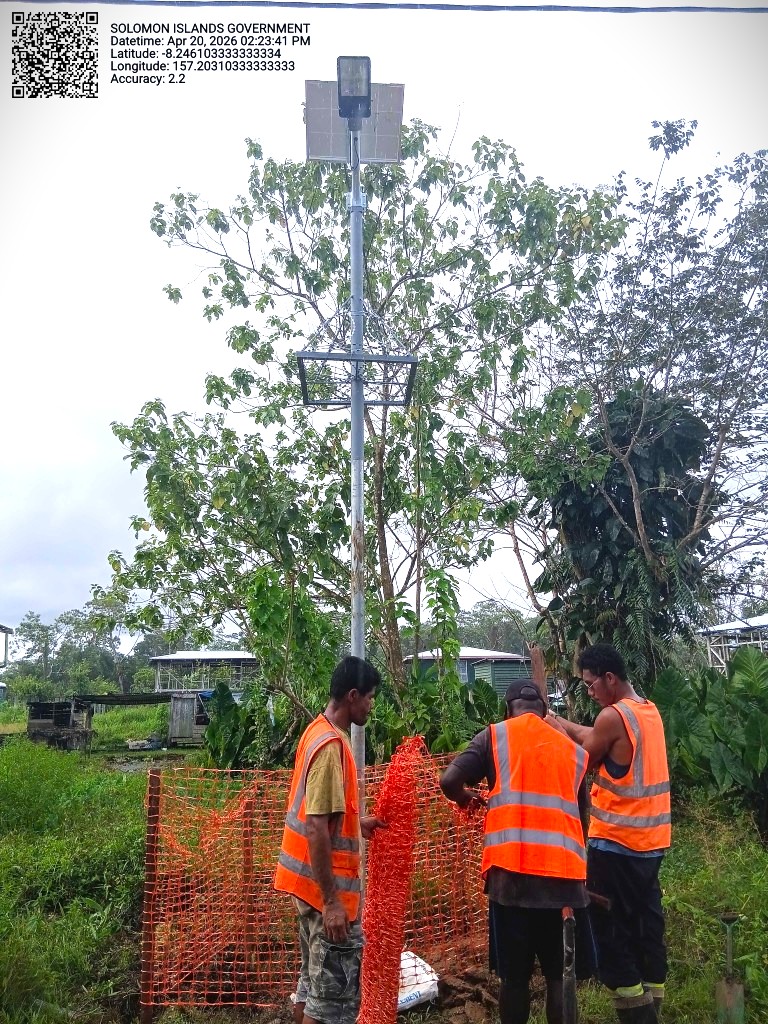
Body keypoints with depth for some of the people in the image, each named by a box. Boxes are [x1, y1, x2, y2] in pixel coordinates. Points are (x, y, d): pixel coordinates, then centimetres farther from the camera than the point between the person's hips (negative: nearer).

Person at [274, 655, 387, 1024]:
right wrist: (331, 901, -23)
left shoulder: (318, 731, 7)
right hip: (327, 885, -9)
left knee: (315, 979, 20)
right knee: (335, 993, 2)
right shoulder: (331, 744, -23)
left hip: (310, 879, 10)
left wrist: (356, 823, 23)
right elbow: (316, 829, -26)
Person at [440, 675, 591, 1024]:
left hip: (513, 870, -3)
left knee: (514, 973, 11)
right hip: (565, 871, 3)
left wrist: (465, 798, 18)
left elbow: (449, 781, -3)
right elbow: (580, 813, 20)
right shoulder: (574, 749, 16)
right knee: (560, 971, 16)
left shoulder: (495, 735, 6)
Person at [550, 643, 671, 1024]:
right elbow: (593, 737, 13)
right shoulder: (648, 711, 7)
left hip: (616, 843, -9)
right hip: (650, 841, 9)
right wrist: (557, 720, 15)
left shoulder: (613, 715, -19)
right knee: (647, 929, 16)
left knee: (611, 936, 3)